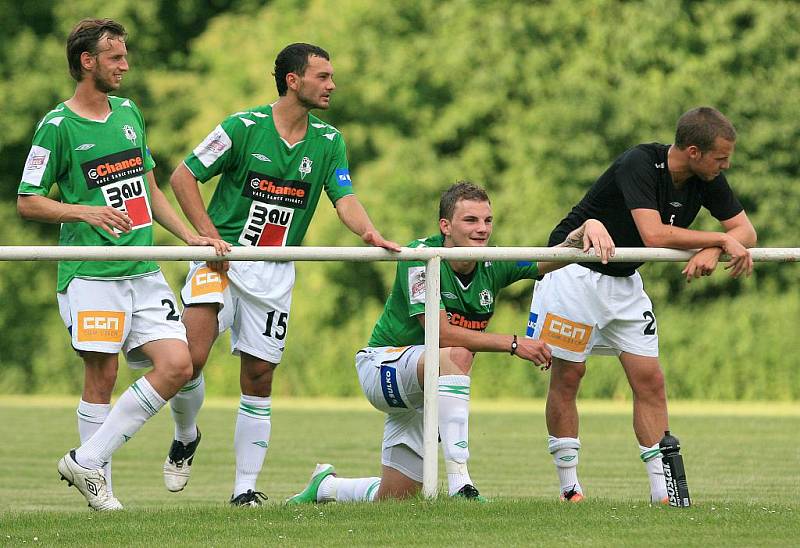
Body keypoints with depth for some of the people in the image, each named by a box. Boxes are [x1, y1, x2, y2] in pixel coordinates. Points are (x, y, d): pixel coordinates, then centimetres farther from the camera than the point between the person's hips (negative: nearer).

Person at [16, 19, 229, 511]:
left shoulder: (128, 113, 15)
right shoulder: (58, 126, -5)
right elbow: (28, 202, -4)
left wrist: (190, 237, 14)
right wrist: (85, 212, -18)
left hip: (144, 273, 6)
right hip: (92, 274, -6)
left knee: (177, 365, -6)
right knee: (102, 375, -7)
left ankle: (87, 461, -1)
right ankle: (100, 483, 7)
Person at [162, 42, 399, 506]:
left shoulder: (329, 141, 3)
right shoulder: (243, 127, -9)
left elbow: (345, 199, -4)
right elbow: (183, 176, -5)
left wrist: (370, 233, -26)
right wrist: (210, 237, -13)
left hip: (276, 273, 4)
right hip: (224, 260, -3)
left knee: (260, 379, 3)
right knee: (191, 359, -18)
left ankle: (245, 489, 10)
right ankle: (186, 437, 12)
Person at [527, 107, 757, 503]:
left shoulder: (707, 180, -7)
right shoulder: (639, 165, -29)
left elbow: (745, 231, -4)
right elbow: (654, 235, -39)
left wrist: (711, 252, -25)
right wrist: (721, 240, -31)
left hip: (625, 282, 7)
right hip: (576, 272, -6)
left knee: (649, 380, -2)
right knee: (567, 375, -3)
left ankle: (662, 491, -1)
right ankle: (569, 488, 6)